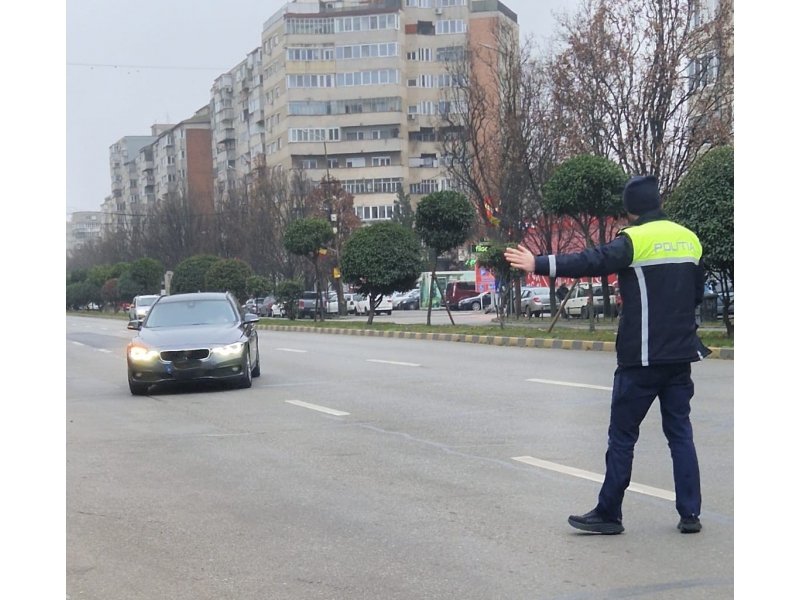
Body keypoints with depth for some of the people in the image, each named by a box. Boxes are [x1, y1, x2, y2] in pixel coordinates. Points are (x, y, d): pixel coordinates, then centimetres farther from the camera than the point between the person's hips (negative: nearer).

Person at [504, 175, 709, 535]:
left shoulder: (634, 240, -11)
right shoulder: (689, 239, 9)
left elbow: (590, 262, -23)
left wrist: (539, 265, -24)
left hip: (642, 357, -6)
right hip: (680, 356, 6)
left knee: (622, 435, 2)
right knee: (680, 431, 11)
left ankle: (608, 514, 7)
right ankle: (690, 513, 9)